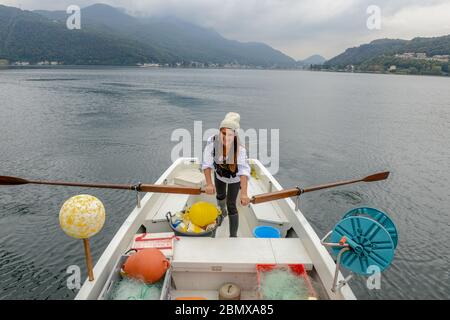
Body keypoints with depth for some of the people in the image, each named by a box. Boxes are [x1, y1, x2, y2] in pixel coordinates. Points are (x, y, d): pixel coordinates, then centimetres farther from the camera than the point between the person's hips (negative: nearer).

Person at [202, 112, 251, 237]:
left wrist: (244, 193, -62)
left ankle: (233, 236, 15)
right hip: (219, 173, 4)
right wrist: (209, 183, -47)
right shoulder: (212, 141, -34)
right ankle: (223, 212, 64)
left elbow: (244, 170, -50)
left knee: (231, 205, -3)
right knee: (220, 196, 29)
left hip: (234, 177, -3)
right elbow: (207, 163, -34)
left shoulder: (239, 148, -40)